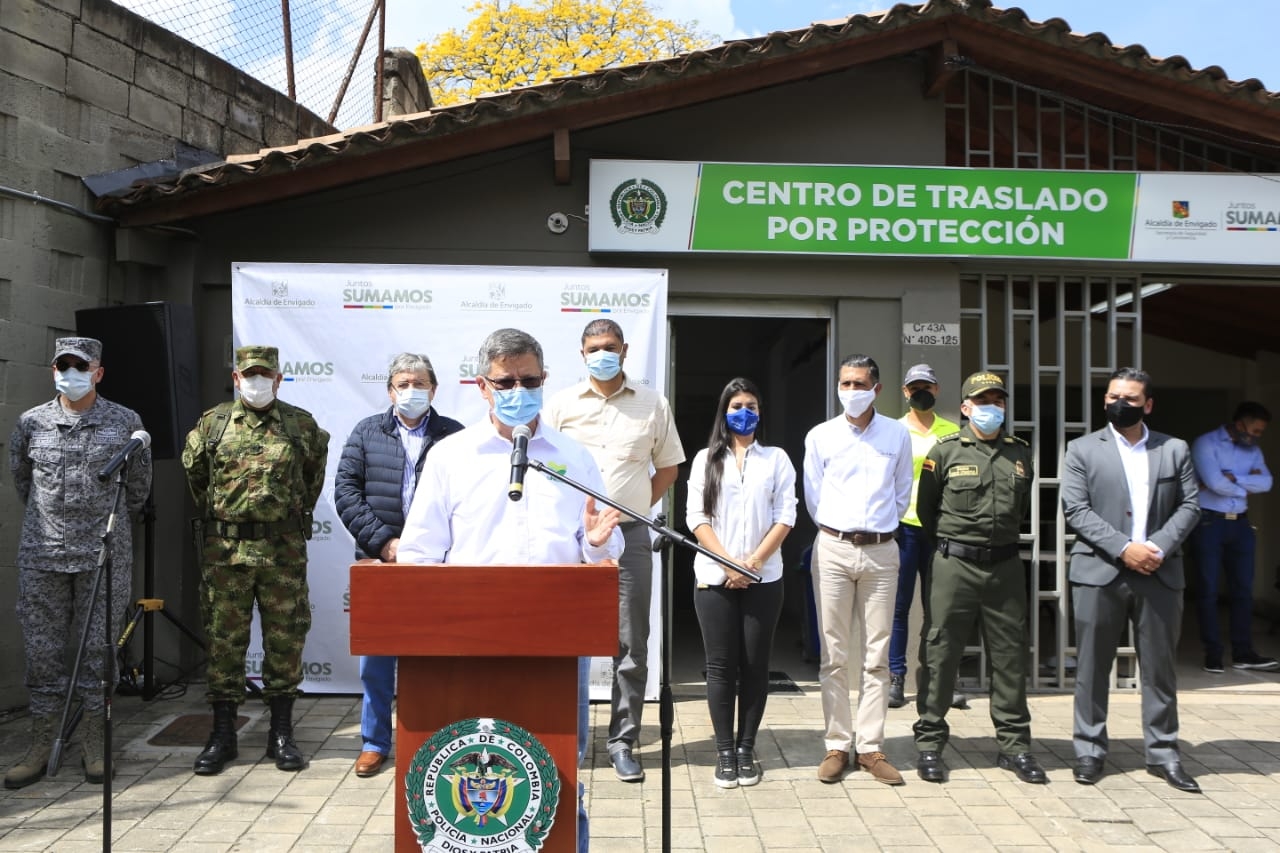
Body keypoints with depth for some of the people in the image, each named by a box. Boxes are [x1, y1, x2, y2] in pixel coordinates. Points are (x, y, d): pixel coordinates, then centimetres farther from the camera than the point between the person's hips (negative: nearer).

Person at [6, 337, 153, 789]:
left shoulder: (125, 422, 1)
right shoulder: (31, 423, 5)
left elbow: (139, 485, 12)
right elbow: (20, 477, 20)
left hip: (105, 557, -1)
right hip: (42, 557, 2)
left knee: (98, 649, 3)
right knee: (42, 650, 5)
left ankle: (95, 747, 13)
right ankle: (39, 746, 16)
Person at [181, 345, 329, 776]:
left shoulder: (301, 425, 4)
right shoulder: (212, 423, 5)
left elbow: (315, 473, 18)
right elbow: (193, 470, 19)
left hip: (283, 550, 0)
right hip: (224, 550, 0)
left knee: (285, 639, 4)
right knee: (224, 639, 5)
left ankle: (282, 734, 16)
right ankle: (222, 736, 16)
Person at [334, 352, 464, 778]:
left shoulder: (454, 436, 4)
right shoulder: (367, 432, 8)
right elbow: (345, 491, 2)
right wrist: (383, 542, -8)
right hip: (379, 562, 1)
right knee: (376, 657, 7)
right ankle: (374, 742, 21)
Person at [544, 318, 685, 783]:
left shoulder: (652, 404, 6)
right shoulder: (562, 404, 4)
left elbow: (668, 468, 14)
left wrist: (634, 509, 6)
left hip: (630, 537, 0)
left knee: (631, 645, 4)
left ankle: (622, 741, 16)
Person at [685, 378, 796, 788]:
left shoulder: (776, 458, 8)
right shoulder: (706, 459, 9)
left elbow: (785, 517, 0)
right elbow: (696, 517, 1)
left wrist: (755, 561, -11)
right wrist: (728, 562, -10)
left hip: (763, 578, 0)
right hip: (714, 577, 0)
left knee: (755, 665, 3)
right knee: (721, 665, 2)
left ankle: (746, 749, 12)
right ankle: (724, 751, 9)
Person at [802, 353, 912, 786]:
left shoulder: (897, 434, 7)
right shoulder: (820, 436, 5)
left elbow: (902, 493, 15)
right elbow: (813, 496, 10)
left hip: (880, 551, 1)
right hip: (833, 549, 0)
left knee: (877, 656, 3)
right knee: (834, 656, 2)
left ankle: (871, 746, 10)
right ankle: (837, 746, 9)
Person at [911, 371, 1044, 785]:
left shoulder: (1020, 453, 9)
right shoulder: (945, 451, -2)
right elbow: (926, 507, 7)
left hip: (1006, 566, 3)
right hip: (955, 565, -3)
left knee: (1010, 656, 8)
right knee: (939, 653, 1)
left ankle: (1014, 745, 19)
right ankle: (929, 742, 11)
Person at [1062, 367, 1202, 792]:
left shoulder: (1175, 450, 10)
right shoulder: (1082, 450, 3)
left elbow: (1189, 507, 5)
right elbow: (1076, 510, -5)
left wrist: (1159, 547, -11)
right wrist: (1123, 548, -15)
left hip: (1160, 574, 2)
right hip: (1100, 572, -2)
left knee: (1160, 667, 8)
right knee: (1092, 667, 4)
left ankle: (1162, 752, 19)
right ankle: (1090, 749, 15)